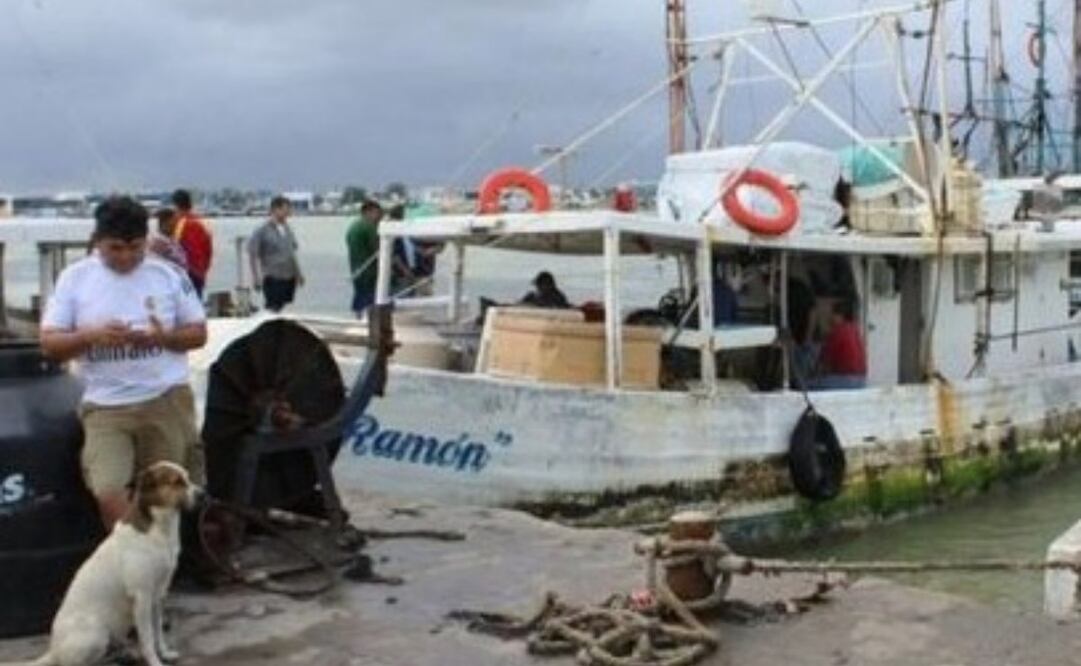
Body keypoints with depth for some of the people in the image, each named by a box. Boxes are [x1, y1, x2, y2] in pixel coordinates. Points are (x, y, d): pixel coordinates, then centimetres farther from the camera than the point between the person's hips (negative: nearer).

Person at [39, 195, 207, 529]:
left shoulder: (169, 275, 4)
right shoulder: (74, 278, 4)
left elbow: (199, 333, 8)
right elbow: (49, 344, 3)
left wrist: (164, 337, -14)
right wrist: (91, 336, -17)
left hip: (167, 400, 0)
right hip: (106, 406, 0)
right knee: (108, 493, -15)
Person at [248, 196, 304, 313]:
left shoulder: (286, 228, 11)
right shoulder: (263, 230, -9)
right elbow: (252, 253, -7)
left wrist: (298, 272, 19)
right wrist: (256, 277, -10)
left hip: (289, 278, 7)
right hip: (273, 279, -7)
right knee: (273, 310, -7)